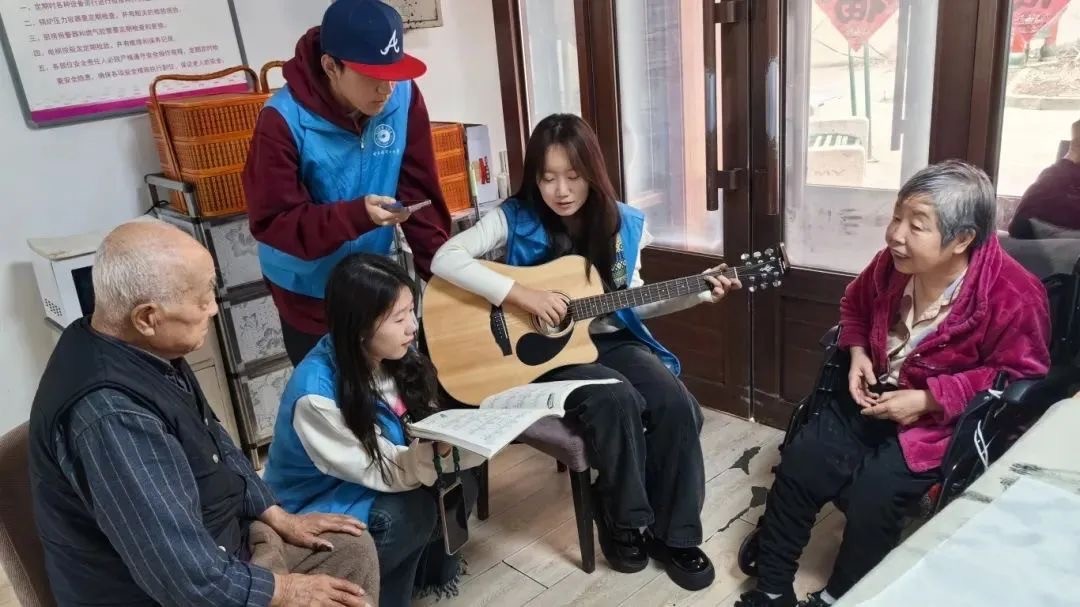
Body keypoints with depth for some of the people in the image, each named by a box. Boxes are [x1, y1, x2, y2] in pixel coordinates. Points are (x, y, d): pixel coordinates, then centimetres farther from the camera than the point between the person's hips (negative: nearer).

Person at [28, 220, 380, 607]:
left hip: (215, 540, 8)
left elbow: (214, 444, 10)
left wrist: (279, 518, 7)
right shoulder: (109, 415, -35)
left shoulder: (143, 349, -6)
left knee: (354, 549, 9)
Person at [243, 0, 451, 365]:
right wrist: (356, 215, -33)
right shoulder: (284, 121, -22)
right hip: (309, 291, -3)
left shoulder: (403, 96, -12)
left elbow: (418, 189, -5)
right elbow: (271, 222, -20)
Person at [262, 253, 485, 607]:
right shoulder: (315, 393, -32)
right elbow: (382, 469, -28)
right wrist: (439, 451, -46)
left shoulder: (392, 357, -11)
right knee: (411, 510, -29)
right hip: (315, 505, -7)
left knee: (459, 487, -13)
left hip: (369, 485, 7)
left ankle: (427, 564, 15)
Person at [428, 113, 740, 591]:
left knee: (679, 406, -19)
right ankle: (626, 524, -5)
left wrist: (696, 293, 0)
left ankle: (675, 534, 1)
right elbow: (445, 259, -22)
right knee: (617, 400, -31)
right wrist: (521, 294, -28)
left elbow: (629, 303, 11)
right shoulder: (516, 218, -10)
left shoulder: (624, 224, 1)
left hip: (610, 340, 4)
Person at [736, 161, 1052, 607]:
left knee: (874, 491, -25)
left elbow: (1018, 375, -15)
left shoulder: (1013, 296, -22)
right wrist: (858, 353, -3)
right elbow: (855, 303, 16)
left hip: (945, 417, -5)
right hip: (877, 394, 5)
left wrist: (927, 400, -22)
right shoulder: (893, 263, -5)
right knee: (799, 464, -11)